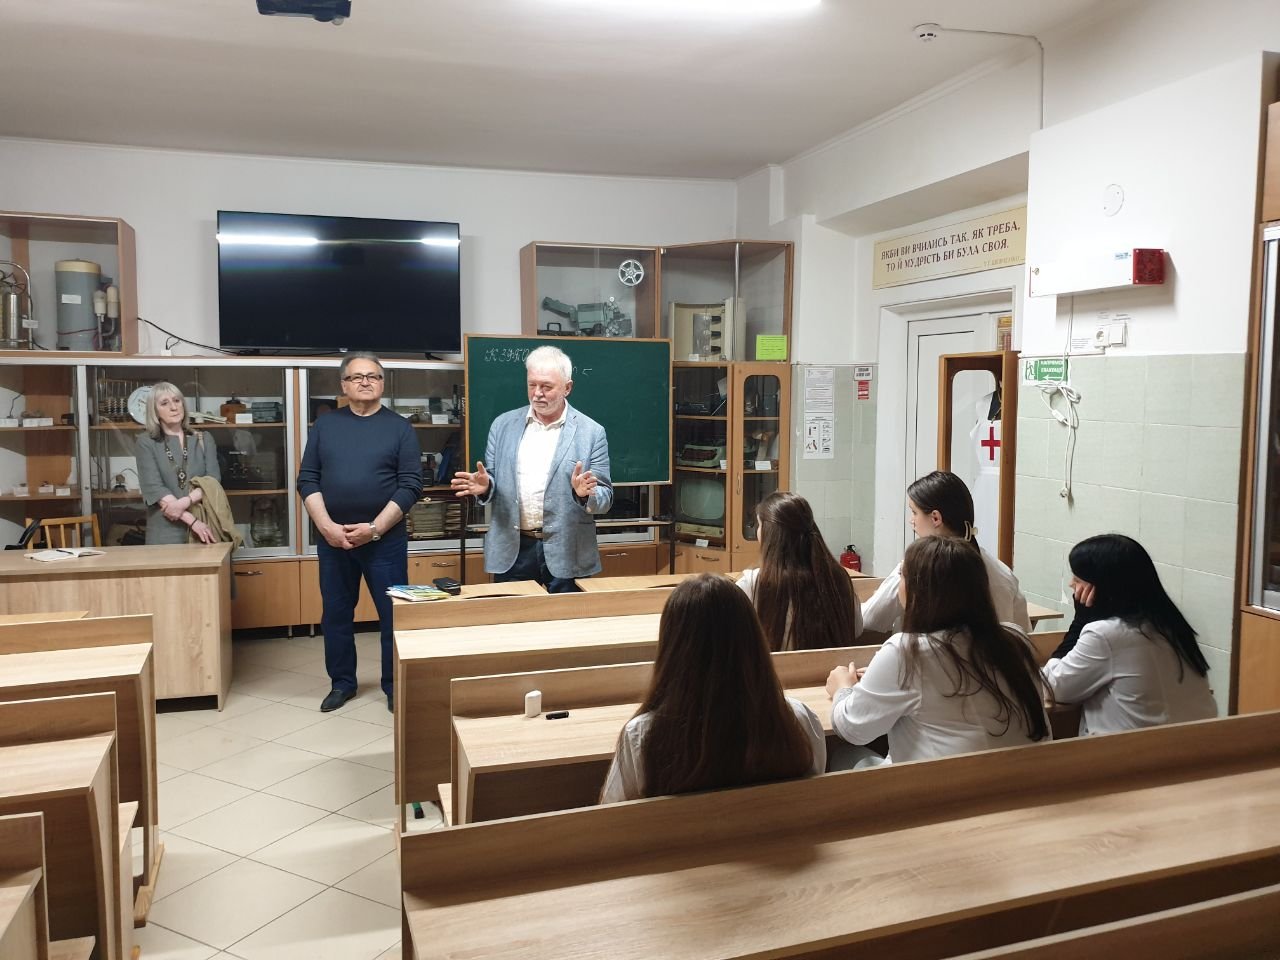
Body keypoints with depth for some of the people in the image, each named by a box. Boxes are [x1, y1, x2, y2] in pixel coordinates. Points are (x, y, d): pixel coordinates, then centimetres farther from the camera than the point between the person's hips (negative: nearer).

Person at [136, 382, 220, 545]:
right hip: (165, 533, -1)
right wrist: (192, 520, -17)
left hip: (205, 525, 1)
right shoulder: (146, 443, 5)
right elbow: (153, 487, -7)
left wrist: (184, 502, -18)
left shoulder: (204, 441, 12)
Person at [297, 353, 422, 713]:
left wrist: (374, 528, -14)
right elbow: (307, 480, 4)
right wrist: (327, 526, -10)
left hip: (385, 538, -2)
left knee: (393, 614, 2)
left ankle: (395, 686, 16)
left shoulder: (399, 427, 0)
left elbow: (411, 486, -6)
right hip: (332, 538, 3)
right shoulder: (324, 425, 7)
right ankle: (342, 683, 27)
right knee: (336, 613, 11)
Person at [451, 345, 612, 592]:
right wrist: (485, 486, -12)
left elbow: (605, 499, -2)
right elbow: (494, 483, 10)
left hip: (566, 554, -2)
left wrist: (585, 494, -23)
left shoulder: (591, 432, -1)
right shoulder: (503, 425, 6)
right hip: (512, 551, 2)